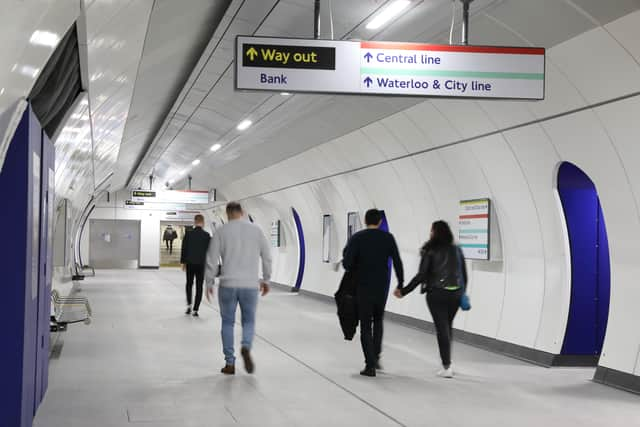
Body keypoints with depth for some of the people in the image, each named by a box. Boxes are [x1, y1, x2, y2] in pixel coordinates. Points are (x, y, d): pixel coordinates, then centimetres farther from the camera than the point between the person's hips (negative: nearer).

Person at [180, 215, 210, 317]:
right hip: (201, 264, -1)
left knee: (189, 284, 19)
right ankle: (195, 309, 2)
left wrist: (183, 262, 8)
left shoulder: (188, 234, -5)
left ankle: (189, 305, 9)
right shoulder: (206, 235, -7)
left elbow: (184, 249, -2)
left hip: (190, 263, 1)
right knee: (199, 286, 5)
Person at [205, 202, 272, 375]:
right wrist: (266, 279, 18)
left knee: (228, 322, 13)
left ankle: (229, 363, 11)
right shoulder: (256, 230, 3)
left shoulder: (221, 231, -2)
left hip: (228, 284, -1)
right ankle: (246, 348, -13)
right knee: (249, 321, 16)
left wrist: (209, 283, 9)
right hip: (250, 285, 1)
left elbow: (212, 260, -2)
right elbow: (267, 257, 7)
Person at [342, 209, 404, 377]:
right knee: (378, 321, 24)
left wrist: (355, 270, 10)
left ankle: (370, 365, 0)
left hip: (363, 288, -2)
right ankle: (376, 357, 17)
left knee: (366, 325, 5)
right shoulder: (388, 238, 0)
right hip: (382, 287, 2)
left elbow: (347, 263, -12)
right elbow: (397, 262, -2)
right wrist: (400, 284, 7)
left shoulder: (357, 238, -6)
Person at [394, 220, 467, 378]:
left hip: (437, 294, -4)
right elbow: (464, 275, 8)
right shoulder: (457, 250, 7)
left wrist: (404, 291, -4)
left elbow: (421, 275, -11)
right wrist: (462, 293, 21)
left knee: (442, 328, 1)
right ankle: (447, 361, 22)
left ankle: (447, 366, 0)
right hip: (455, 294, 4)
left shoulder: (431, 251, -6)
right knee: (448, 326, 18)